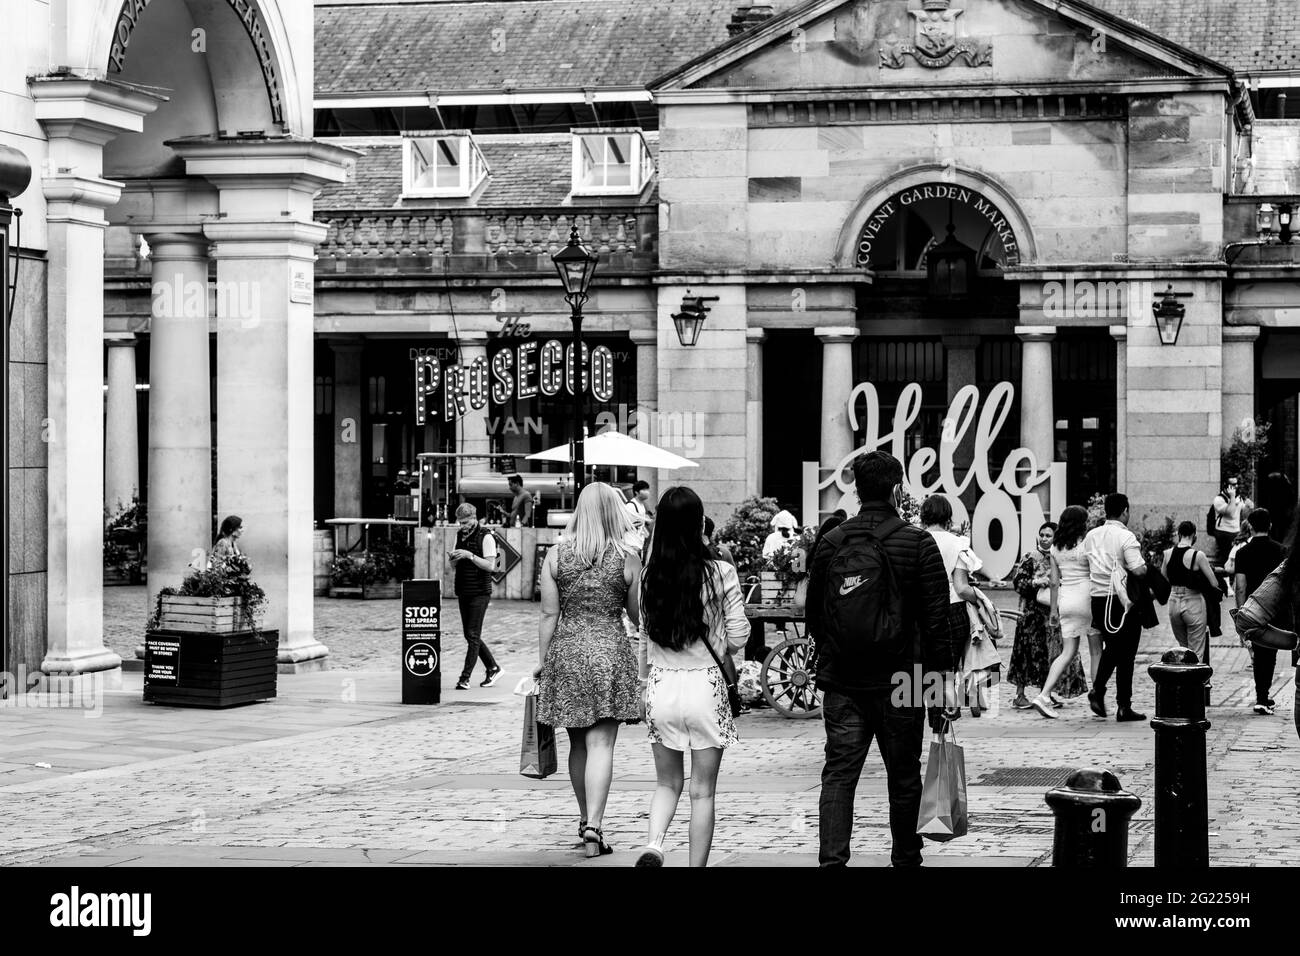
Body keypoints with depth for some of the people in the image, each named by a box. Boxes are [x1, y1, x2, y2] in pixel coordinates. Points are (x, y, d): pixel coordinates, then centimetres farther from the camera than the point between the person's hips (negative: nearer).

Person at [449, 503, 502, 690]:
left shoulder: (486, 537, -9)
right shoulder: (460, 535, 12)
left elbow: (490, 565, -16)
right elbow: (455, 566, 18)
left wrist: (469, 555, -23)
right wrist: (453, 558, -5)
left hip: (480, 592, -8)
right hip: (463, 592, 8)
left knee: (473, 636, -8)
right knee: (470, 635, 11)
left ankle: (465, 678, -9)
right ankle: (493, 669, 24)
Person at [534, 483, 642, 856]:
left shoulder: (555, 556, -2)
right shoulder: (628, 558, -5)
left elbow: (549, 615, -1)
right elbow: (639, 616, 2)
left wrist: (543, 661, 8)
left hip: (566, 653, 2)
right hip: (610, 654, -2)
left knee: (578, 743, 16)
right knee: (601, 744, -4)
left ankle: (586, 820, 27)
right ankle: (593, 826, -15)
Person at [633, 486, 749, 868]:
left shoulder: (650, 575, -2)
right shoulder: (720, 573, -11)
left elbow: (643, 638, 7)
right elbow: (738, 637, -5)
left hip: (661, 684, 3)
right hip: (705, 685, -3)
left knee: (667, 783, 17)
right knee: (702, 791, 8)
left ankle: (653, 844, -8)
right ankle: (697, 866, 11)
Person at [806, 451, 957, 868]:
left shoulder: (830, 543, 4)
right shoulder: (918, 544, -6)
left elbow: (813, 616, 12)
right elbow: (936, 621, -7)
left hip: (840, 681, 2)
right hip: (900, 683, -2)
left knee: (838, 773, 0)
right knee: (903, 778, 12)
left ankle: (832, 859, -14)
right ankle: (905, 858, 23)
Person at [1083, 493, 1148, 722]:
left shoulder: (1091, 536, 7)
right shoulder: (1126, 537, -13)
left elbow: (1086, 566, 12)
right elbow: (1139, 570, -19)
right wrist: (1145, 564, 2)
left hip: (1098, 598, 6)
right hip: (1123, 600, -5)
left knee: (1111, 647, 22)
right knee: (1125, 654, 4)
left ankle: (1097, 690, 3)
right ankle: (1123, 707, 8)